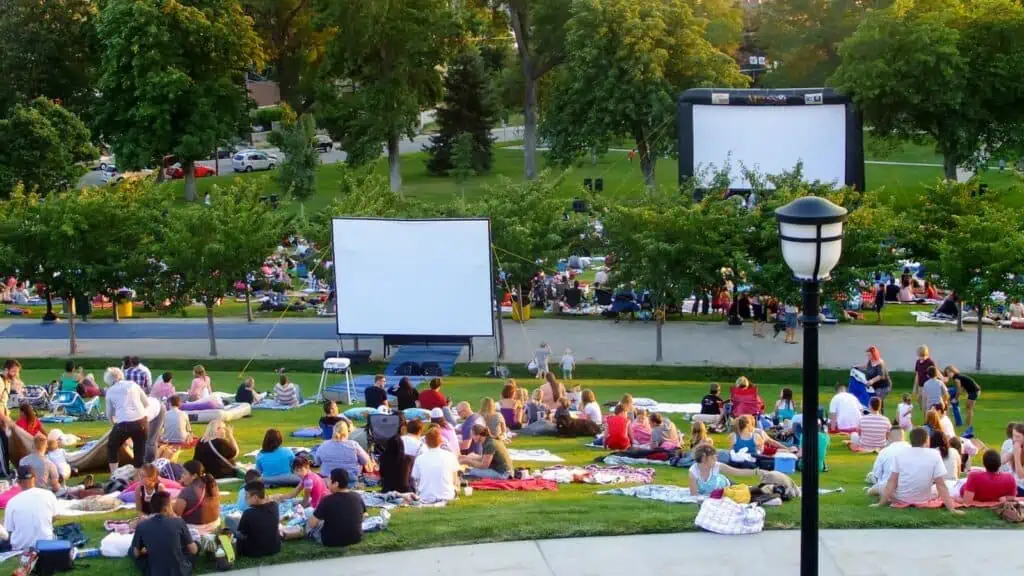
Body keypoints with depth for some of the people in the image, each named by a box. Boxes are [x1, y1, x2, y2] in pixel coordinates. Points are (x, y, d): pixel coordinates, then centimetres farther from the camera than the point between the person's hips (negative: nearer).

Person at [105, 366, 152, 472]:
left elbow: (109, 414, 18)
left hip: (123, 424, -1)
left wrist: (113, 424, 37)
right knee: (140, 451, 16)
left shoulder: (110, 391, 10)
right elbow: (147, 403, 18)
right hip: (141, 422, 1)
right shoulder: (133, 384, 13)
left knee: (112, 447, 22)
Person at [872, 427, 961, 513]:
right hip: (923, 500, -1)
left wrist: (881, 503, -3)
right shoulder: (934, 455, -12)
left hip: (901, 498, 2)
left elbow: (892, 482, -7)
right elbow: (941, 485, -14)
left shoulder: (900, 454, -7)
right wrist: (951, 509, -12)